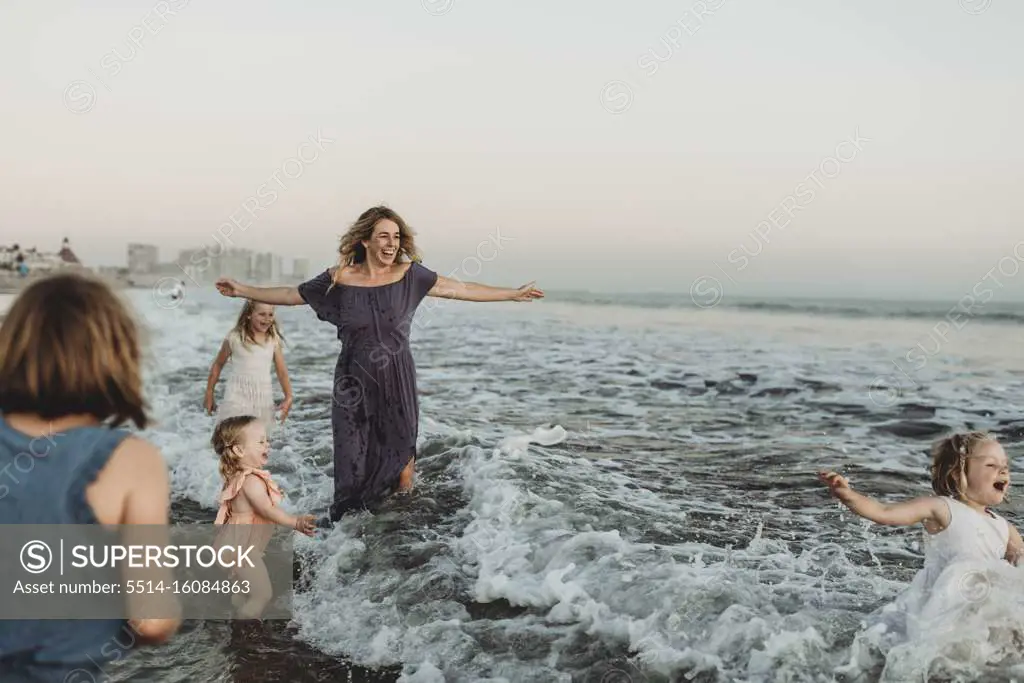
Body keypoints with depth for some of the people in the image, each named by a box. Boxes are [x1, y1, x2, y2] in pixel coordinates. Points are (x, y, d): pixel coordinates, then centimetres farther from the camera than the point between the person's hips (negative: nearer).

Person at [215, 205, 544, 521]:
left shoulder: (410, 275, -3)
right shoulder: (340, 279, -3)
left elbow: (461, 289, 0)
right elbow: (290, 295, 7)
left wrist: (514, 293, 1)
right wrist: (242, 290, 6)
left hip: (397, 384, 0)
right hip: (354, 386, 0)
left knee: (400, 454, 8)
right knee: (353, 463, 5)